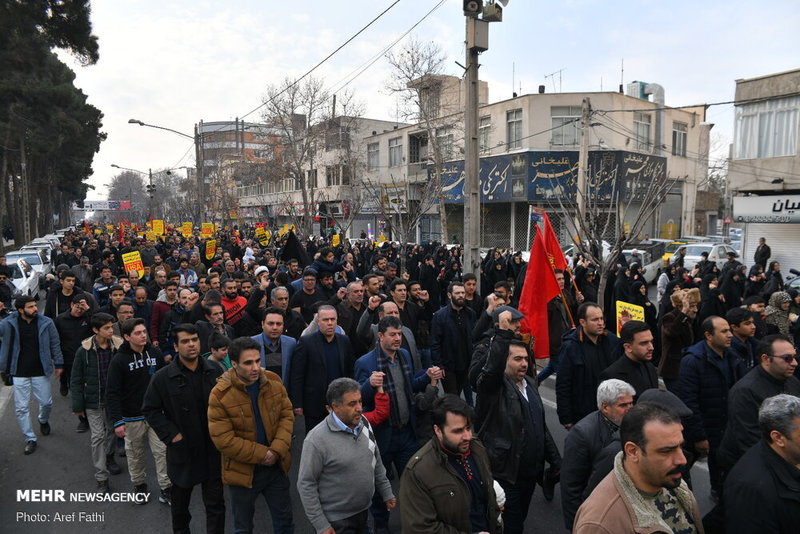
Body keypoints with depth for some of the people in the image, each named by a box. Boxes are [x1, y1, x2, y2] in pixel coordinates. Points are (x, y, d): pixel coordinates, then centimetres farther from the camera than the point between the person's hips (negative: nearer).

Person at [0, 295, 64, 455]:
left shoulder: (46, 322, -7)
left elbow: (55, 344, 1)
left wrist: (58, 364, 4)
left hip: (40, 371, 0)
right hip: (19, 373, 0)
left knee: (47, 403, 10)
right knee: (21, 408, 5)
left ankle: (43, 420, 44)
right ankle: (30, 439, 20)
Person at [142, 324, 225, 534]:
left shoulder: (214, 373, -3)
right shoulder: (163, 377, -9)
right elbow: (150, 410, -3)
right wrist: (171, 435, -10)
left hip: (212, 451, 1)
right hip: (182, 451, 0)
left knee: (215, 502, 8)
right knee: (180, 501, 21)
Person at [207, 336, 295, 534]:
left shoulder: (273, 381, -8)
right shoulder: (220, 395, -20)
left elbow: (287, 415, -2)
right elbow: (223, 440, -20)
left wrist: (277, 450, -16)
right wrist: (262, 454, -19)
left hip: (276, 465, 3)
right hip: (242, 471, -3)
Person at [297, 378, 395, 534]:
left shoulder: (364, 424, -4)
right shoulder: (317, 439, -23)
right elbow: (306, 484, -17)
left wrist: (387, 493, 13)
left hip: (364, 512, 6)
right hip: (336, 521, -6)